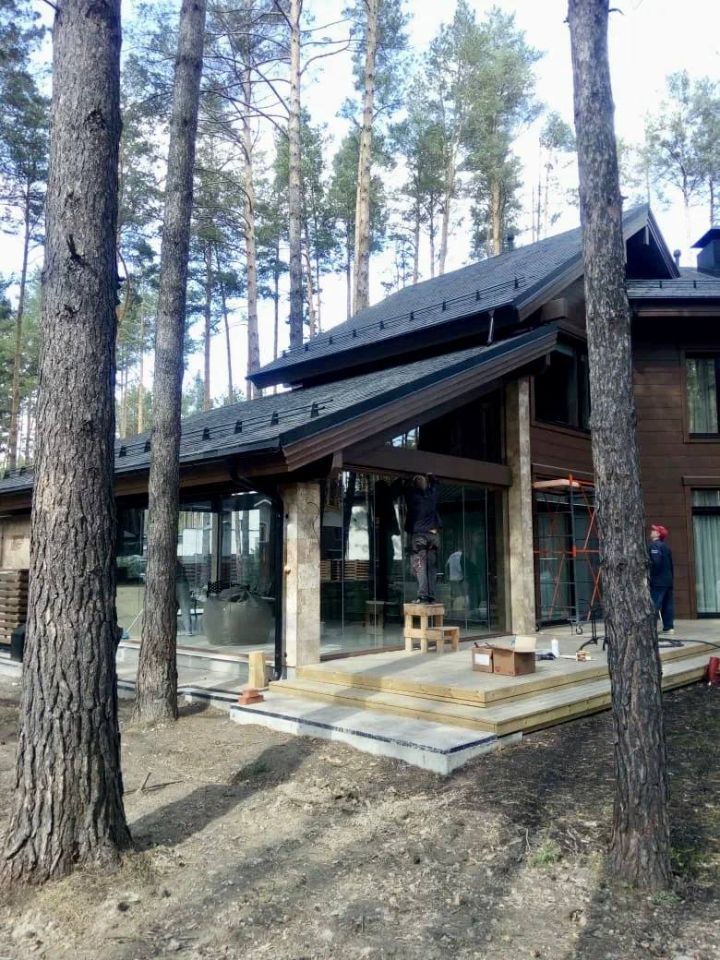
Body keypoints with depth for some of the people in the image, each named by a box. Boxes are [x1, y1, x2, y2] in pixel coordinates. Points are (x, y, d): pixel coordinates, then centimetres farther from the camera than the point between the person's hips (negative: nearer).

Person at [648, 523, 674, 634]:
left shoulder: (654, 545, -11)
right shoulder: (666, 546, 17)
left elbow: (656, 562, -23)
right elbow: (671, 564, 18)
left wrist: (650, 575, -17)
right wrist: (670, 577, 20)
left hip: (658, 581, -9)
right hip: (667, 580, 9)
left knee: (653, 605, -10)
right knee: (667, 604, 10)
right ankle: (669, 627, 11)